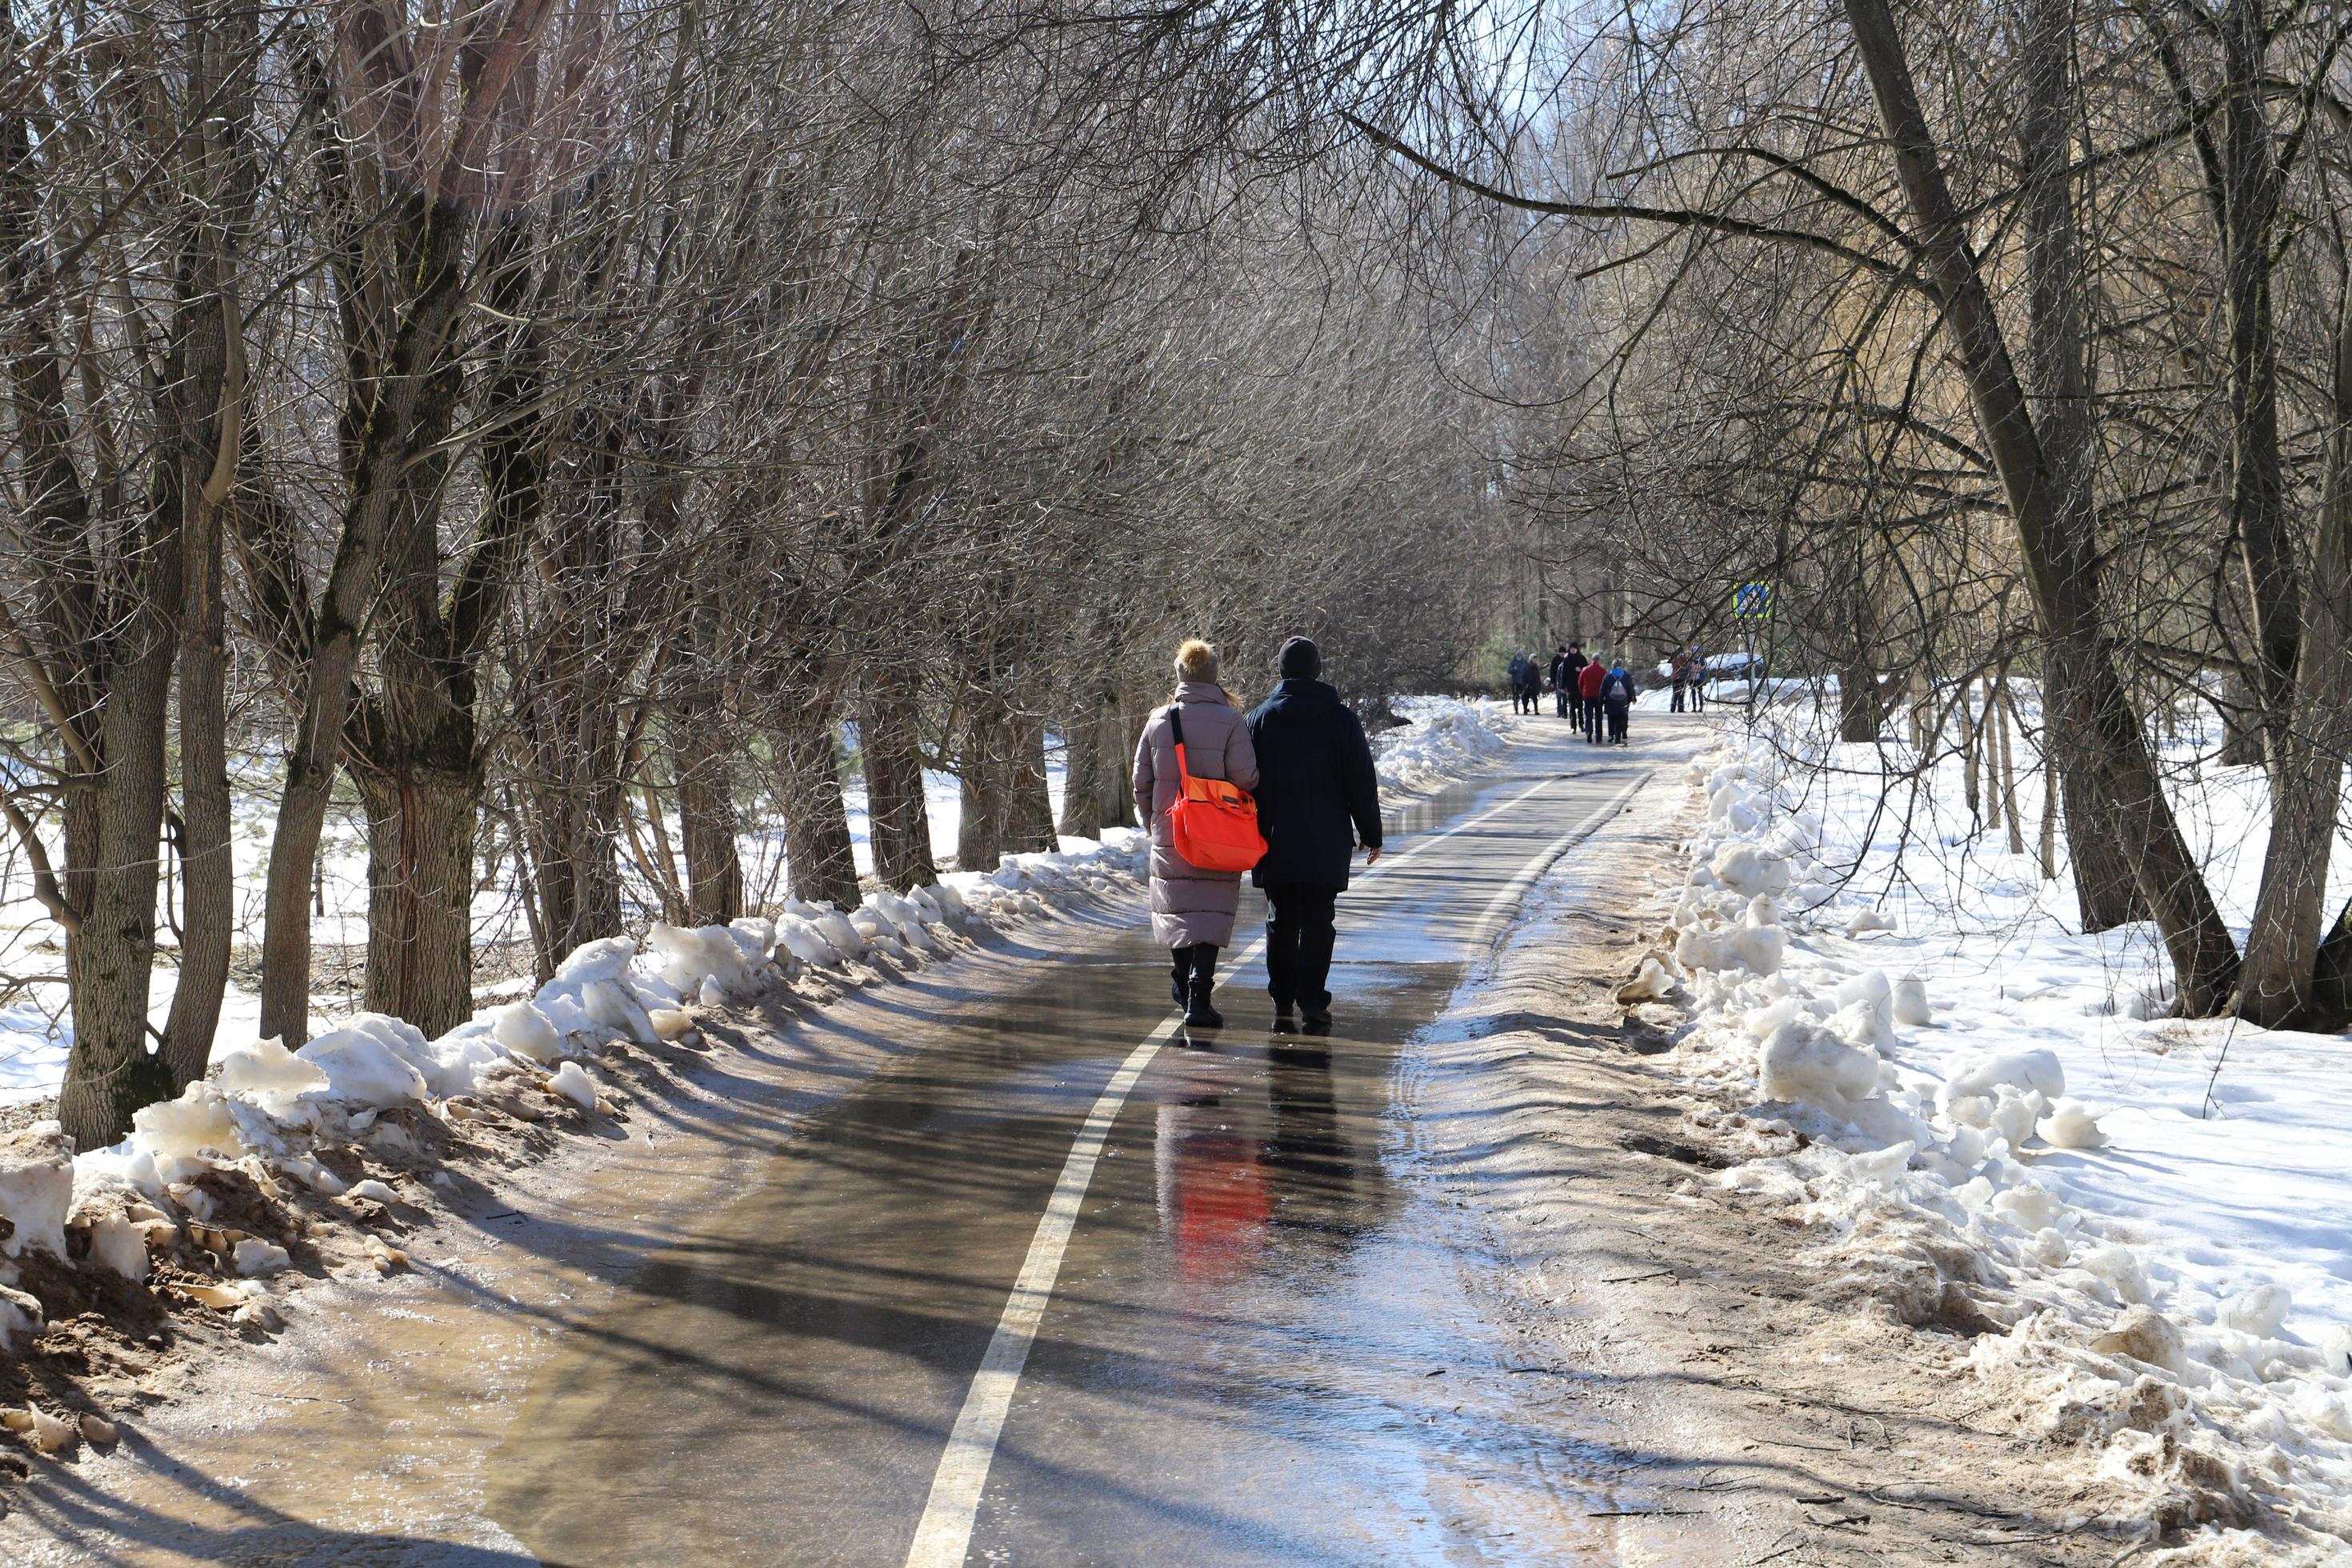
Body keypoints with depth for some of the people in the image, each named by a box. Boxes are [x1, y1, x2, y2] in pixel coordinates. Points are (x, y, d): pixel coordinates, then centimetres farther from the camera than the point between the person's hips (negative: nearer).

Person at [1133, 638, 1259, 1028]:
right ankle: (1198, 997, -10)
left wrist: (1152, 821, 22)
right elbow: (1246, 778, -13)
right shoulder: (1230, 722, -9)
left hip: (1169, 835, 3)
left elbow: (1142, 781, 8)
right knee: (1212, 912, -2)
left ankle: (1183, 981, 30)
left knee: (1176, 906, 18)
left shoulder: (1159, 721, 2)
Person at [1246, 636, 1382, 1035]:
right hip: (1326, 844, -2)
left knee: (1281, 923, 11)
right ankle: (1312, 1005, -8)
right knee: (1317, 923, -1)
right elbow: (1363, 783, 0)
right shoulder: (1340, 718, -2)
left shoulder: (1261, 718, 2)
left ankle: (1282, 1003, 15)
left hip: (1275, 842, 2)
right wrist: (1371, 835, 8)